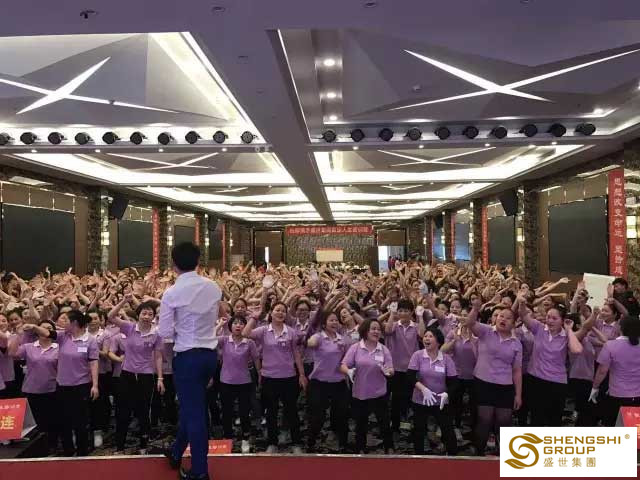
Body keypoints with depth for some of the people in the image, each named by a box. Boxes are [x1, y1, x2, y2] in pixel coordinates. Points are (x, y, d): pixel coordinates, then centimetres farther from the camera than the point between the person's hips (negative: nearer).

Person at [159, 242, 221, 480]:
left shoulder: (172, 293, -14)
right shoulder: (214, 288, -1)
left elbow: (165, 332, -11)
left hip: (187, 357, -5)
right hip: (210, 354, 5)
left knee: (193, 411, 6)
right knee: (190, 405, 23)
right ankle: (176, 453, 42)